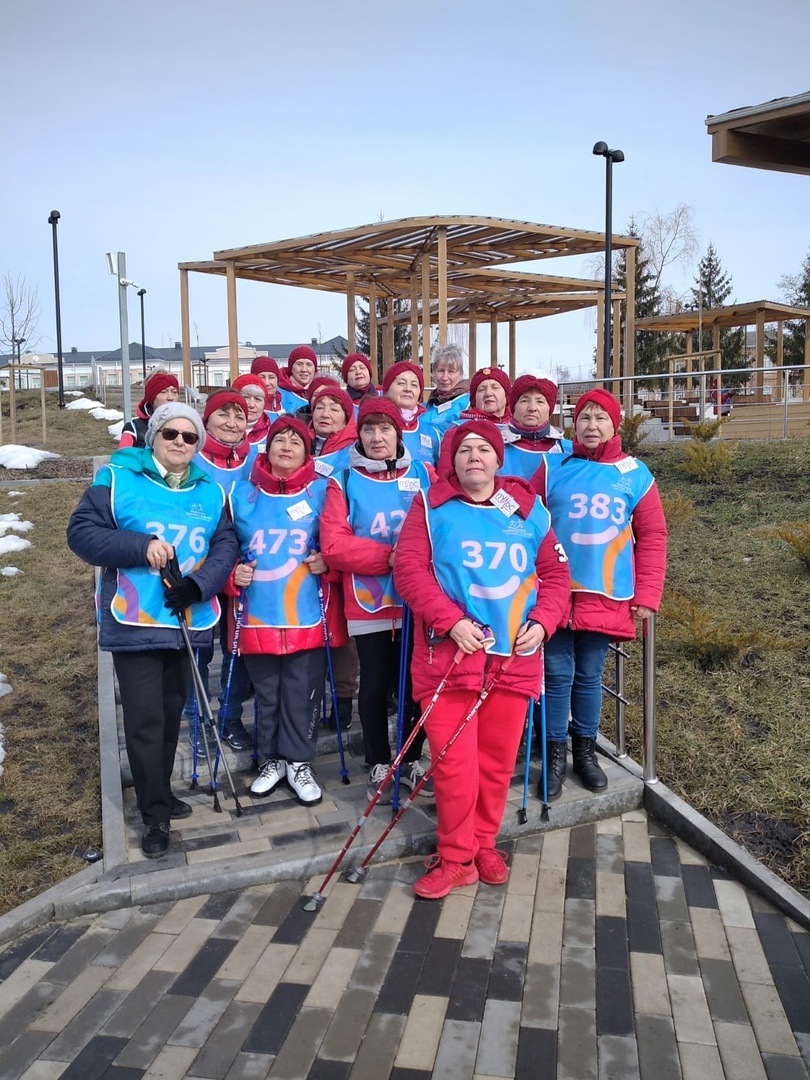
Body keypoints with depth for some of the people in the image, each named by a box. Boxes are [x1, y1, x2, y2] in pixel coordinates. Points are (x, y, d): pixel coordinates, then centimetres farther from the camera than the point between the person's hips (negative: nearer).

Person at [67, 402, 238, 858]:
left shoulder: (210, 491, 7)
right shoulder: (118, 479, -3)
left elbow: (227, 545, 0)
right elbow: (82, 532, -9)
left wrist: (198, 583, -18)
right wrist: (141, 546, -22)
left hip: (187, 621, 4)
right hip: (135, 623, -4)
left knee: (171, 713, 16)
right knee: (145, 719, -4)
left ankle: (160, 791, 34)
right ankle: (156, 814, 10)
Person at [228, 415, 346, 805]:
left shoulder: (321, 492, 0)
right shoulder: (242, 493, 5)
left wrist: (328, 560, -12)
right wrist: (234, 574, -4)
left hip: (307, 615, -2)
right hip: (258, 615, 2)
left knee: (302, 694, 5)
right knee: (266, 694, 13)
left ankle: (299, 762, 23)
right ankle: (272, 759, 31)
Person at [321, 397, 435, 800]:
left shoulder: (424, 475, 5)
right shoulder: (344, 482, 1)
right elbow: (334, 545, -9)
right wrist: (389, 555, -18)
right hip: (369, 604, -1)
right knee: (375, 686, 10)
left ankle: (411, 762, 28)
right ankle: (379, 766, 27)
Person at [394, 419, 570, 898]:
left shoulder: (529, 509, 8)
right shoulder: (431, 505, 1)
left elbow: (556, 573, 11)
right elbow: (408, 568, -7)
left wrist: (542, 622, -5)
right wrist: (451, 621, -17)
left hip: (515, 656, 3)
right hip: (449, 653, -2)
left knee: (498, 759, 10)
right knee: (453, 760, -2)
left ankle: (484, 843, 31)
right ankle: (456, 858, 17)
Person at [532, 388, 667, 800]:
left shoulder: (635, 474, 3)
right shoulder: (553, 467, 0)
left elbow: (652, 537, 4)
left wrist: (647, 595, 0)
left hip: (606, 595, 1)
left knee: (589, 676, 11)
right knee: (558, 675, 4)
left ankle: (585, 750, 29)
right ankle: (556, 754, 19)